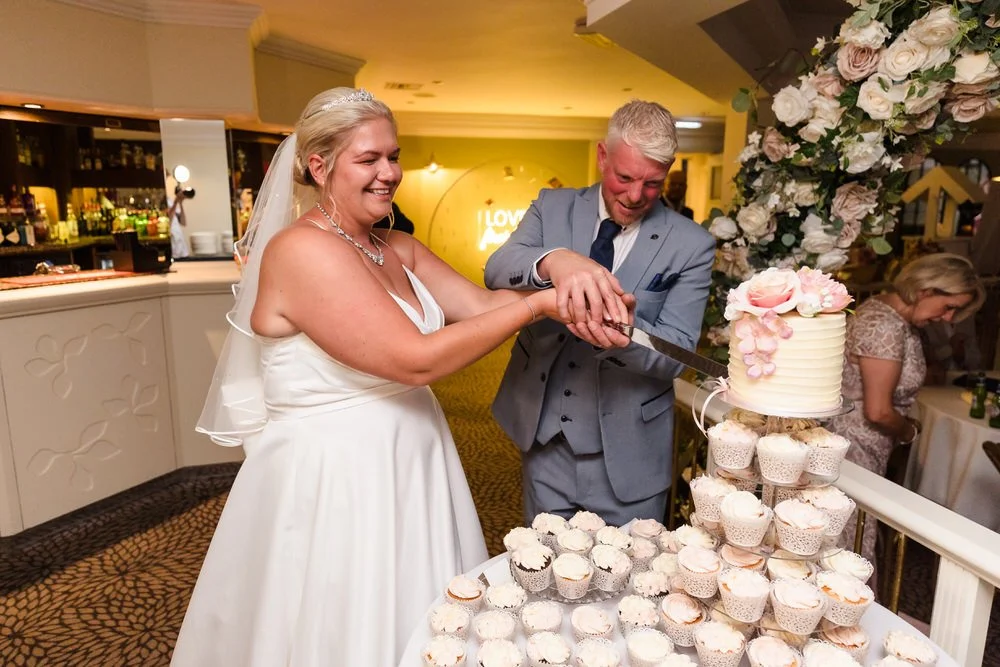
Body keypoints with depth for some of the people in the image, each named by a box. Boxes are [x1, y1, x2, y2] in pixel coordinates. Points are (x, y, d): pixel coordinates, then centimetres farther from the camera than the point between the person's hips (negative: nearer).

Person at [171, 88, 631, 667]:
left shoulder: (399, 249, 7)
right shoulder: (302, 250, -19)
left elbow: (481, 303, -4)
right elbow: (416, 359, -25)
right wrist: (538, 304, -22)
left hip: (411, 466, 8)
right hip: (333, 482, -7)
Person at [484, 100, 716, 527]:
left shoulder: (691, 245, -7)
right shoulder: (553, 208, -1)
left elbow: (674, 352, -11)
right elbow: (496, 271, -16)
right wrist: (551, 262, -39)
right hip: (544, 441, 2)